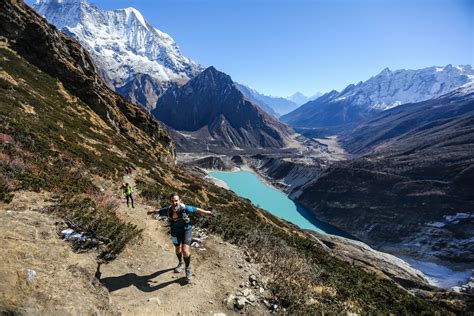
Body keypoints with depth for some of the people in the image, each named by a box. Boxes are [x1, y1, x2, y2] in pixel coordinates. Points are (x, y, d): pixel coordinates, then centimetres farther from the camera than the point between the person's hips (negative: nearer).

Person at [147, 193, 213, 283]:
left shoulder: (184, 208, -32)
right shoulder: (168, 210, -24)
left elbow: (197, 210, -17)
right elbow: (158, 211, -2)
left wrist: (206, 212, -6)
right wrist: (152, 212, 17)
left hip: (186, 229, -3)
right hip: (175, 231, 4)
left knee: (185, 250, -16)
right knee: (178, 249, 22)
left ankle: (188, 270, 10)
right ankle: (180, 263, 54)